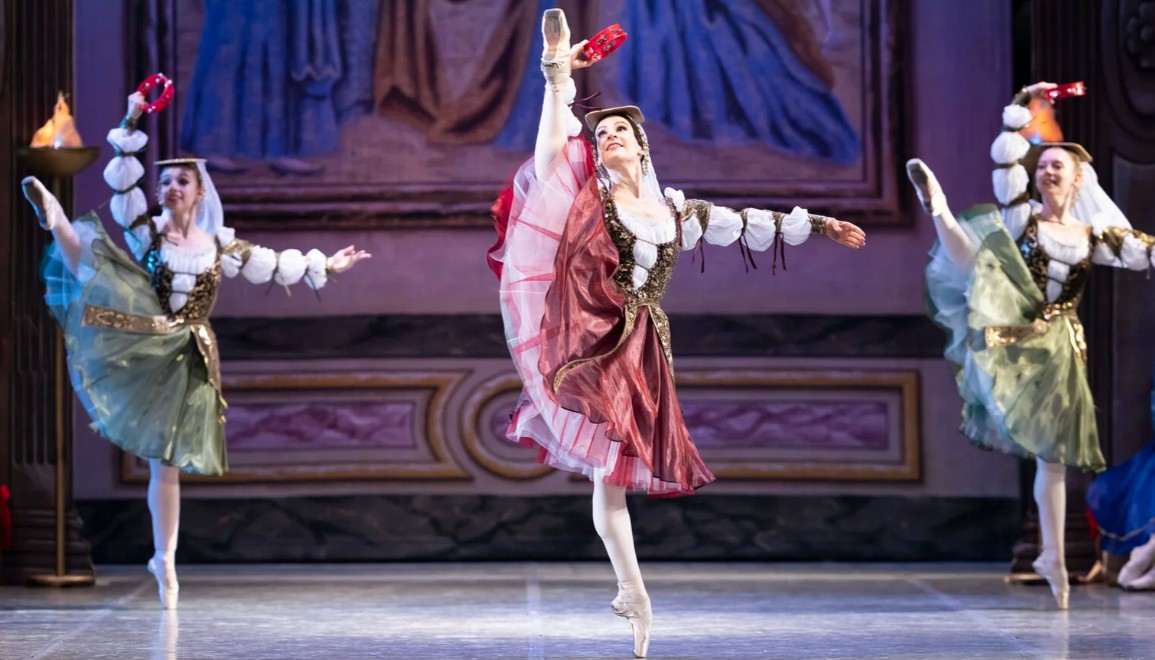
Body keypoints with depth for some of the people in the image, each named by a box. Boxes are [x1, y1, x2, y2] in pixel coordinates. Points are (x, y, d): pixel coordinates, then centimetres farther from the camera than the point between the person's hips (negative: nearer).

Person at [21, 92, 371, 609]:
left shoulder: (220, 246, 7)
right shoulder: (146, 232, 1)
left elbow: (276, 266, 18)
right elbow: (123, 185, -11)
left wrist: (326, 267, 22)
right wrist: (130, 129, -18)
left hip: (187, 358, 2)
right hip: (142, 341, -2)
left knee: (167, 463, 6)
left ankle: (165, 558, 15)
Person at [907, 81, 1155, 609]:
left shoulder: (1093, 236, 10)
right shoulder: (1022, 215, 3)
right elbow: (1005, 159, -5)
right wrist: (1022, 107, -6)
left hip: (1054, 346, 2)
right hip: (1012, 323, -2)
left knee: (1053, 452, 5)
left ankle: (1053, 556, 11)